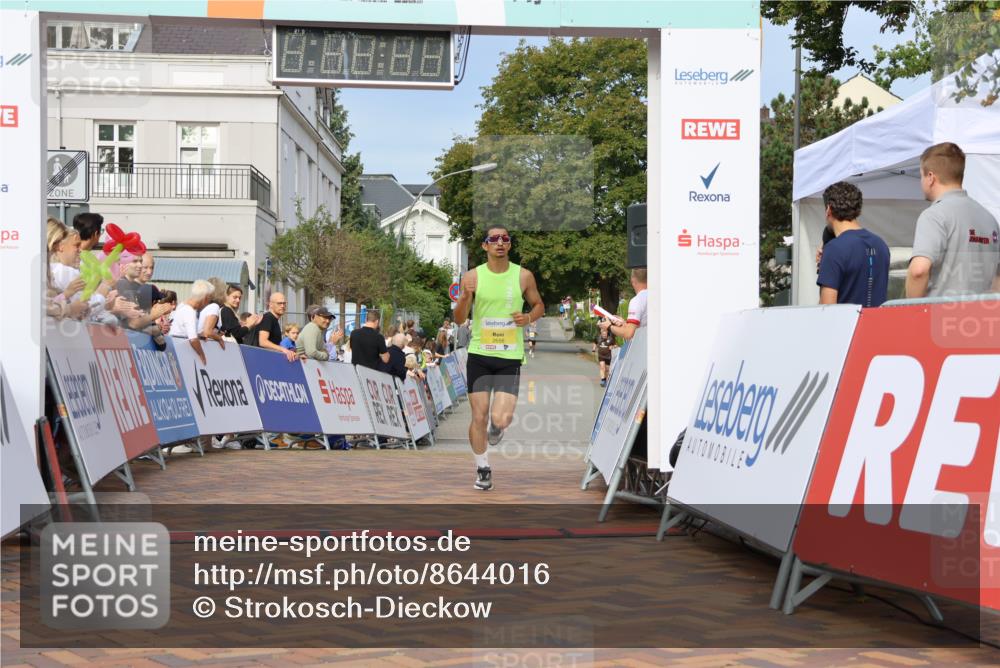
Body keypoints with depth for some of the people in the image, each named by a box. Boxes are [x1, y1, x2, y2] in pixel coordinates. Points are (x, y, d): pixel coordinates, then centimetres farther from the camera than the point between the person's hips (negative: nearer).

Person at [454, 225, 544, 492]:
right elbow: (459, 320, 1)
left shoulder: (524, 276, 0)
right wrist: (465, 297, -19)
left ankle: (497, 425, 26)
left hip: (510, 357, -1)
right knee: (478, 416, 2)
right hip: (479, 354, 1)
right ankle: (483, 469, 22)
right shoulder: (473, 276, 0)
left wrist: (529, 317, -7)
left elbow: (539, 305, 15)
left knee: (500, 419, -12)